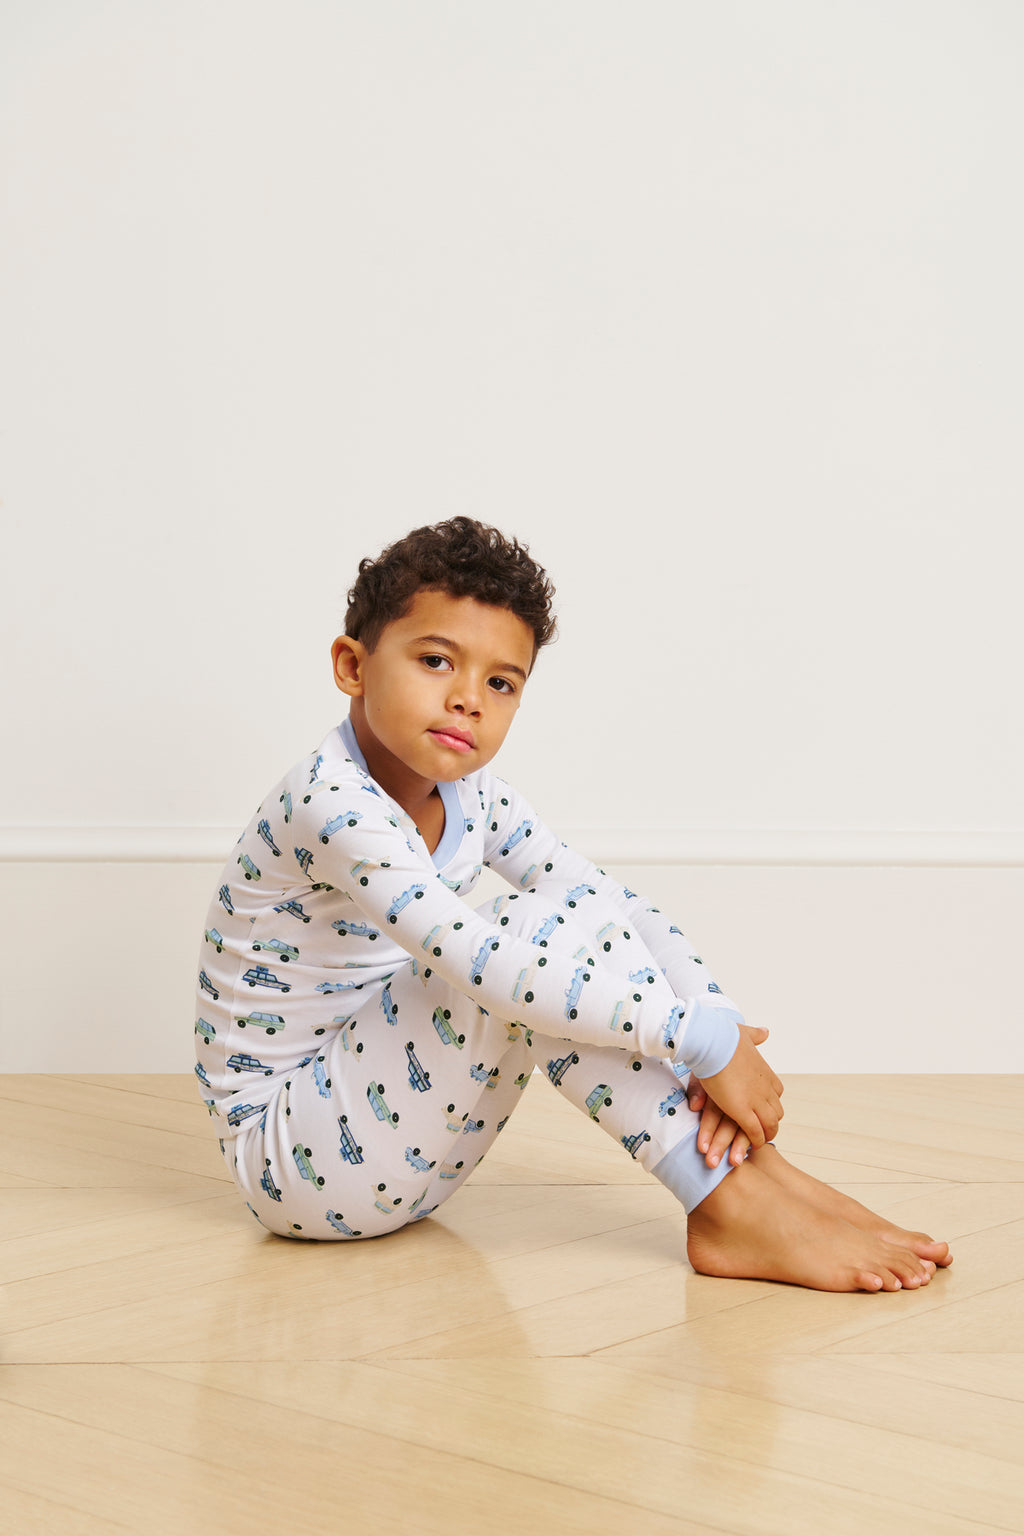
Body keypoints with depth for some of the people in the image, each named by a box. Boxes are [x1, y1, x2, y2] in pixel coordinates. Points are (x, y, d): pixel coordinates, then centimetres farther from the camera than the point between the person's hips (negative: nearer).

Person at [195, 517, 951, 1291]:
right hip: (285, 1157, -8)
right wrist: (704, 1043, -34)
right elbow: (480, 964, -36)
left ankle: (763, 1171, -14)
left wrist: (720, 1023, -20)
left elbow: (619, 907, -1)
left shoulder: (468, 796, 2)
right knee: (542, 931, -25)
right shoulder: (331, 805, -25)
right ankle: (735, 1210, -23)